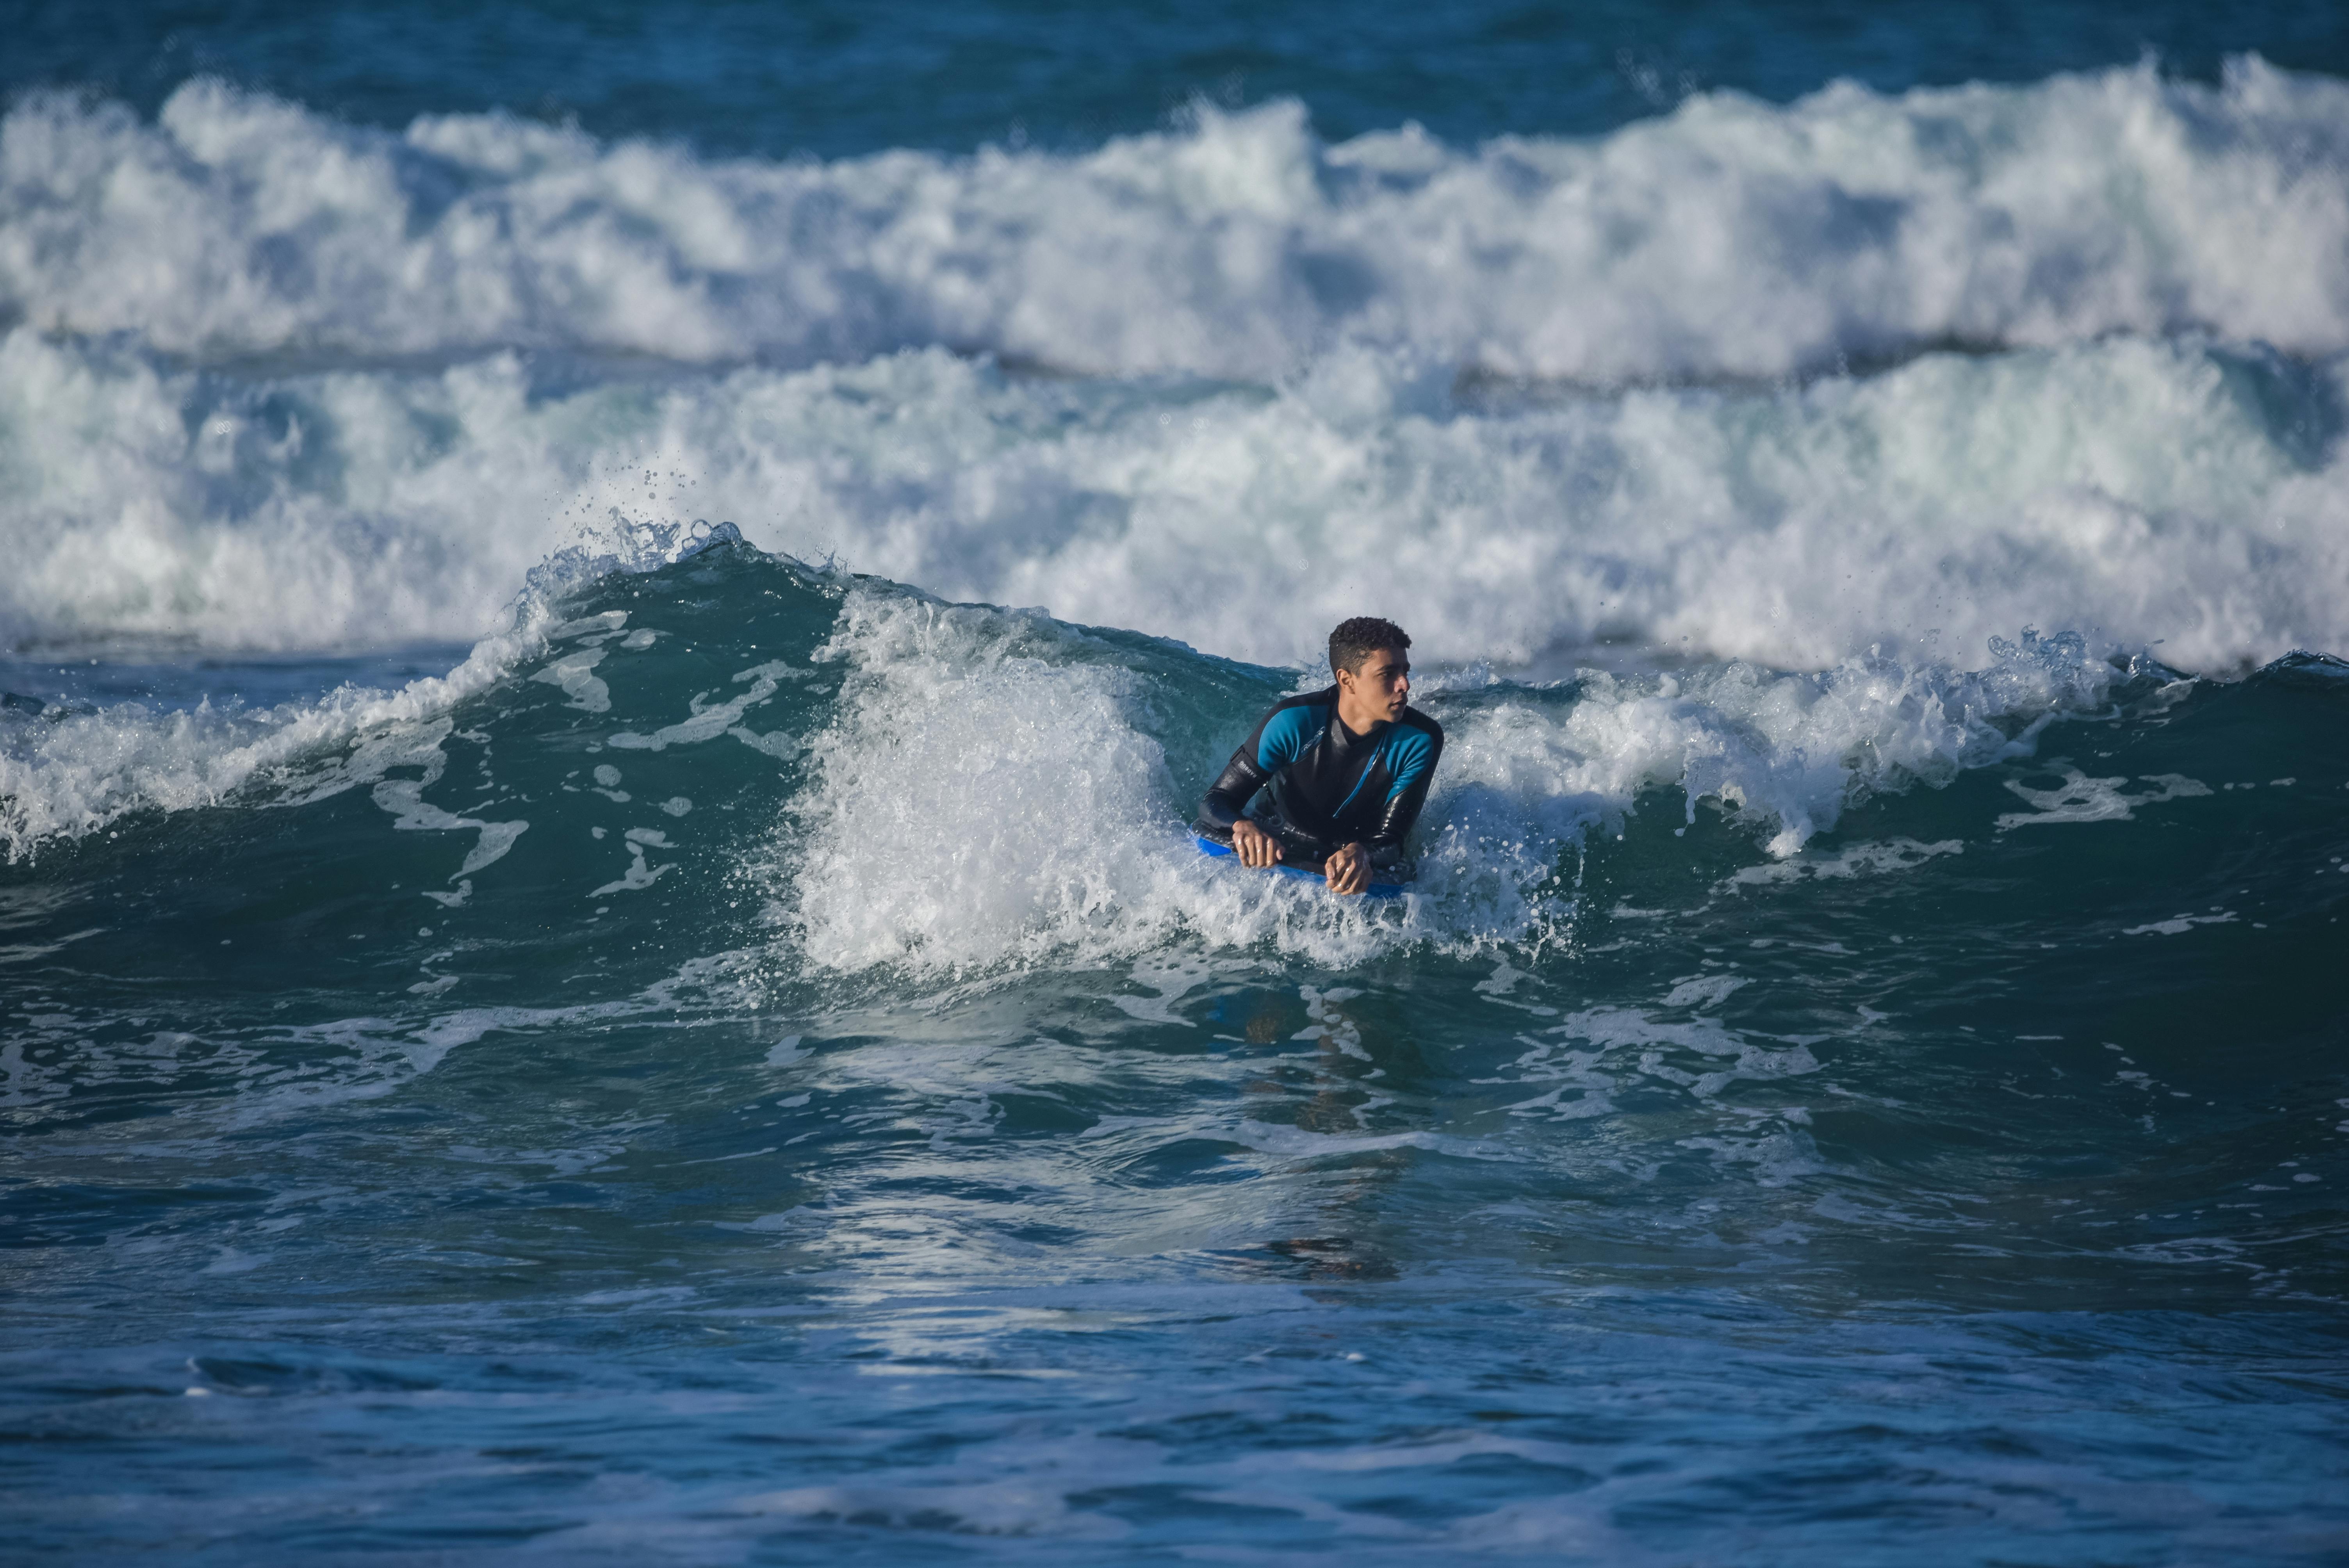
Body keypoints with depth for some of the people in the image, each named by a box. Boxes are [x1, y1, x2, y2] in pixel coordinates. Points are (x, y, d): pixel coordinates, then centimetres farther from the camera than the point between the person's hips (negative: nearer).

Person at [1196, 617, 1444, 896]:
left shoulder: (1418, 743, -19)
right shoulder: (1294, 722, -21)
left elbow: (1390, 842, -19)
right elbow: (1217, 802, -18)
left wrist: (1362, 854, -45)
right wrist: (1243, 827, -44)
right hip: (1275, 846, 0)